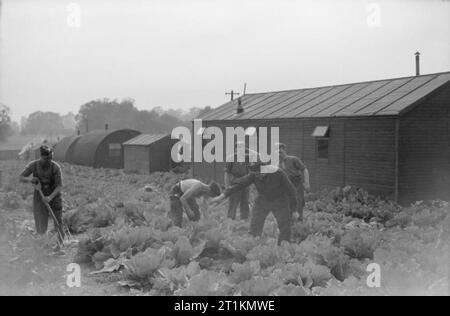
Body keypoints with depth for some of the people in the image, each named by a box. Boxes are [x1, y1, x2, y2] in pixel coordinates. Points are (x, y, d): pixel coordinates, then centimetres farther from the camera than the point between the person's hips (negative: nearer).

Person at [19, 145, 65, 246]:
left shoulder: (56, 167, -19)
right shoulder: (33, 165, -12)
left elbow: (59, 186, -20)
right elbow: (21, 178, -4)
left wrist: (50, 197, -35)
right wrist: (29, 180, -27)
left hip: (54, 196, -1)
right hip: (40, 197, 1)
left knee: (58, 224, 0)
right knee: (41, 227, -1)